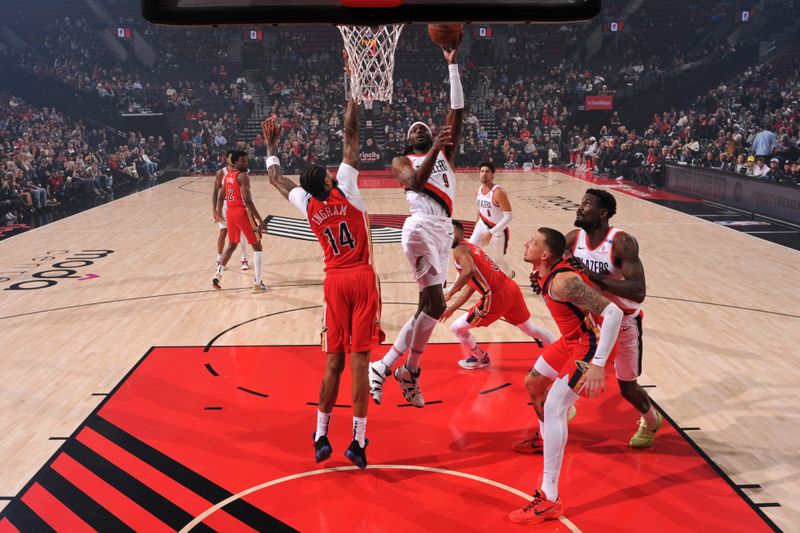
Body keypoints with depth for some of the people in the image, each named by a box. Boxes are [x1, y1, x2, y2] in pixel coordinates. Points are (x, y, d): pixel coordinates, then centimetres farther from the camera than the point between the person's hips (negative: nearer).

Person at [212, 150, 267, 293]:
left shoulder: (227, 176, 13)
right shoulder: (243, 176, -12)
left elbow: (221, 198, 19)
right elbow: (247, 201, -21)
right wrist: (260, 220, -20)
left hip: (230, 213, 8)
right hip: (243, 212, -8)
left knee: (232, 245, 24)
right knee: (257, 246, 2)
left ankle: (218, 275, 14)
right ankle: (258, 284, 0)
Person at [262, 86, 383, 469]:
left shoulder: (308, 205, -1)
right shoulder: (345, 190, -9)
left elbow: (276, 178, 17)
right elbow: (351, 136, -3)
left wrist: (271, 146, 31)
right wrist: (353, 97, 6)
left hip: (335, 283, 3)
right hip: (362, 279, -3)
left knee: (334, 360, 10)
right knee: (359, 359, -3)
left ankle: (321, 437, 14)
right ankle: (358, 441, 1)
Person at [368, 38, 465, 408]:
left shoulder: (445, 152, 22)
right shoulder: (401, 162, 12)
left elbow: (457, 111, 12)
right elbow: (416, 182, -12)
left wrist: (452, 65, 8)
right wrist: (437, 148, -15)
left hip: (444, 229, 6)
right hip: (421, 227, -6)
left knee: (428, 306, 5)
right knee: (436, 305, -16)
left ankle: (386, 367, 16)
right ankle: (409, 371, -1)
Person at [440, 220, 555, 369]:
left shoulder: (459, 249, -7)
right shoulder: (470, 248, 22)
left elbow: (469, 270, -30)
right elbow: (471, 285, 24)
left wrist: (450, 293, -22)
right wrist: (452, 308, 24)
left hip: (496, 298, -9)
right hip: (512, 289, 9)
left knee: (457, 328, 7)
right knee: (531, 329, 28)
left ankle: (481, 359, 28)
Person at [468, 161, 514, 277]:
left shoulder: (498, 192, -26)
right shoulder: (479, 189, -2)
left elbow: (508, 216, -28)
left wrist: (491, 232, -33)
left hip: (497, 231, -6)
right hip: (482, 226, 6)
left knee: (499, 258, 15)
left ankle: (509, 274, 47)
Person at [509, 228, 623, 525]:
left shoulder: (562, 281, -30)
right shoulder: (545, 274, -1)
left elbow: (613, 313, -34)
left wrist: (598, 364, -37)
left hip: (589, 344, -10)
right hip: (571, 339, 10)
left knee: (554, 407, -19)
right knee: (533, 383, 23)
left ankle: (549, 500, -15)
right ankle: (549, 439, 50)